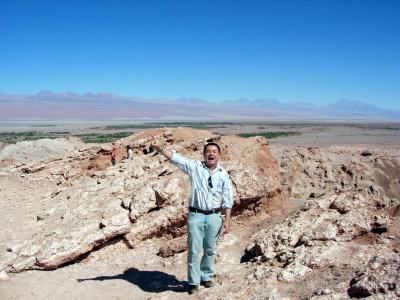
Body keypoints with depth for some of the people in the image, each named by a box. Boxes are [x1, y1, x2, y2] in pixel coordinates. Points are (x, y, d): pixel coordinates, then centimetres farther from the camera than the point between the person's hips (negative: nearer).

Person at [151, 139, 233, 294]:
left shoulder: (223, 174, 2)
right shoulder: (195, 167, -2)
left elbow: (228, 199, 3)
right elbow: (176, 158, -13)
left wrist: (227, 220, -2)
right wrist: (161, 149, -29)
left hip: (215, 217, 2)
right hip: (196, 216, -2)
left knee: (210, 250, 14)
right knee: (194, 250, 3)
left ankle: (206, 276, 33)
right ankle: (193, 281, 17)